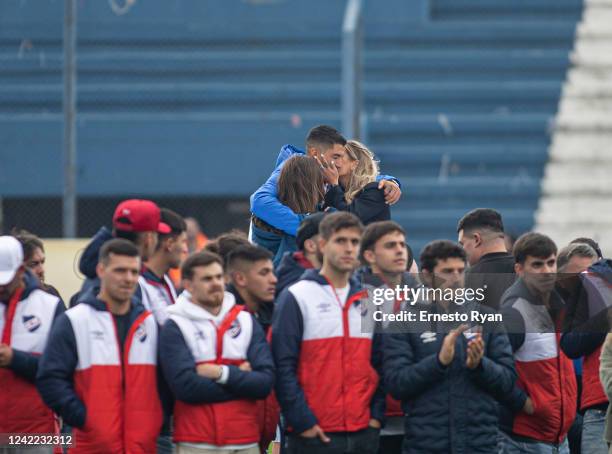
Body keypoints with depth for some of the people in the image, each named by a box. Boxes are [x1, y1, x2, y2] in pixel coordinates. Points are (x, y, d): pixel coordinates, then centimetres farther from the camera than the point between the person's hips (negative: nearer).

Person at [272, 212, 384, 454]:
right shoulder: (295, 298, -3)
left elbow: (378, 362, 16)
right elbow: (283, 367, -8)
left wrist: (376, 414, 4)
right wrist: (302, 422, -13)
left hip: (364, 434, 5)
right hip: (314, 434, -5)